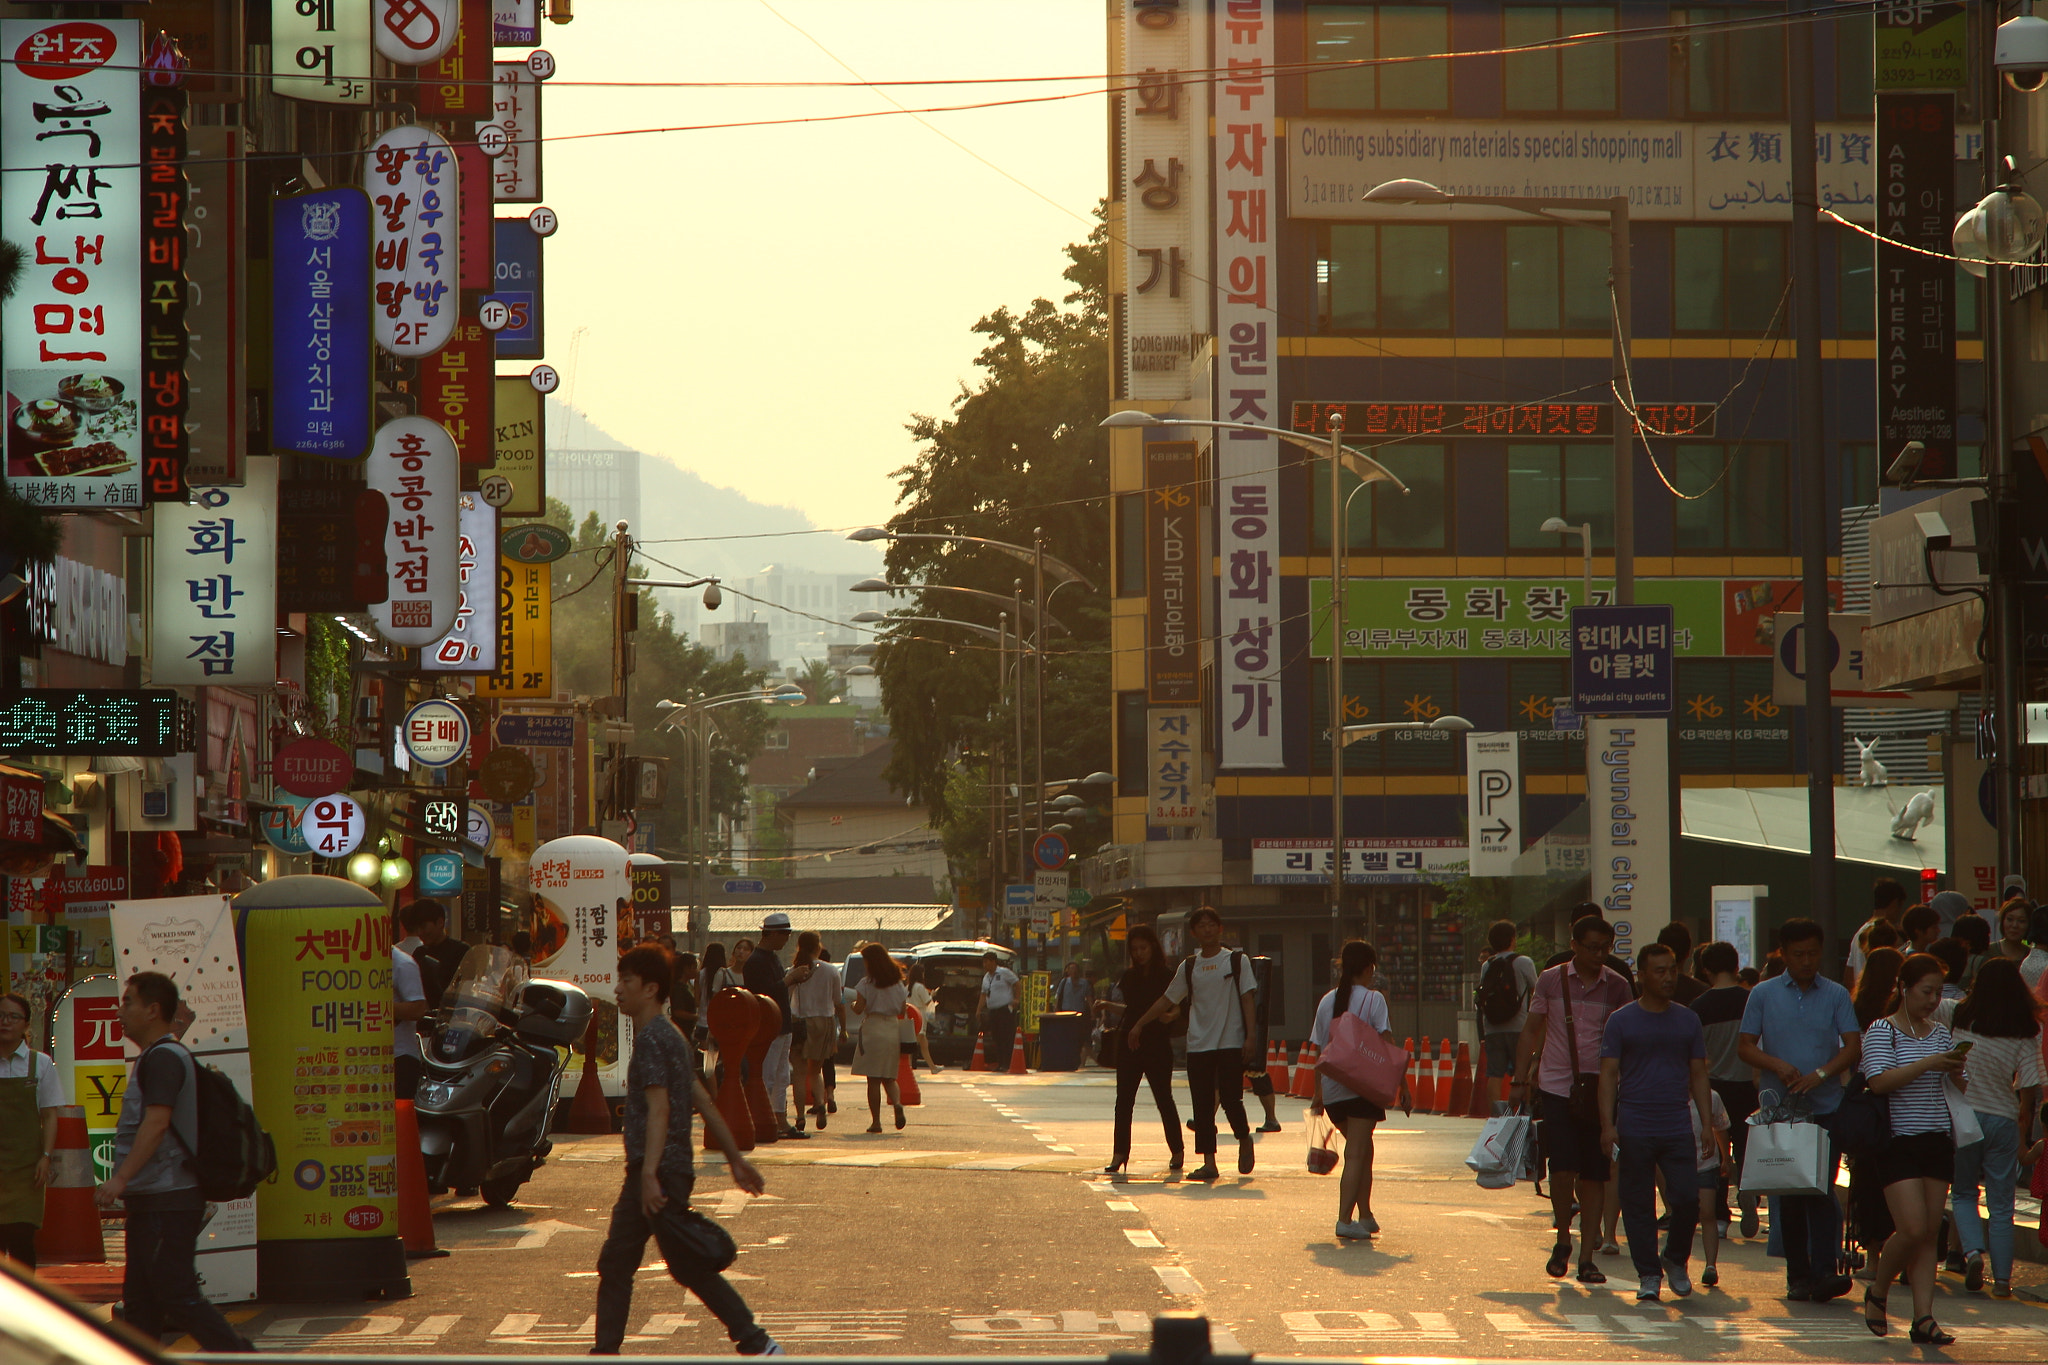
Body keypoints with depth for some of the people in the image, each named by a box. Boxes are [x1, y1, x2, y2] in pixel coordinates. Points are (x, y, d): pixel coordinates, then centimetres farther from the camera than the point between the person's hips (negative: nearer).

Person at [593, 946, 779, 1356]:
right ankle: (605, 1354, 11)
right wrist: (735, 1157, 21)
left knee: (688, 1267, -6)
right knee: (615, 1265, 9)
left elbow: (659, 1110, -24)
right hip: (646, 1173, 10)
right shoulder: (670, 1035, 17)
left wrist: (650, 1174, -31)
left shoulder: (652, 1039, -14)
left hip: (661, 1171, -10)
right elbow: (702, 1101, 19)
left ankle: (757, 1345, -4)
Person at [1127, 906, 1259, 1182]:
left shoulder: (1237, 961, 3)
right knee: (1202, 1105, -1)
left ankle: (1244, 1141, 20)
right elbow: (1167, 1000, 20)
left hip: (1231, 1044, -3)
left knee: (1231, 1099, -9)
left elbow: (1248, 999, -1)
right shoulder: (1189, 968, 12)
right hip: (1198, 1045, 3)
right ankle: (1208, 1162, 1)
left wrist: (1251, 1036, -10)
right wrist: (1140, 1024, 18)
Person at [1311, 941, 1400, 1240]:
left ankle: (1365, 1215, 21)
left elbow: (1319, 1050, 13)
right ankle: (1345, 1219, -17)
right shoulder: (1373, 999, -4)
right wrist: (1401, 1081, -5)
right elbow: (1387, 1045, -10)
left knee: (1362, 1149, 20)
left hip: (1332, 1089, 5)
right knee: (1356, 1154, -7)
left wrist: (1318, 1094, 18)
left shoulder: (1327, 1002, 10)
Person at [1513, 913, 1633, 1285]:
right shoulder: (1551, 980, 1)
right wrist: (1520, 1080, 5)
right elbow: (1531, 1031, 9)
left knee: (1595, 1174, 2)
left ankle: (1586, 1257, 8)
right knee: (1563, 1168, -11)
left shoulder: (1617, 987, 2)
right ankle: (1563, 1240, 12)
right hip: (1556, 1087, -1)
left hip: (1599, 1090, 1)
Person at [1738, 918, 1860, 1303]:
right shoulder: (1764, 994, 7)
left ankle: (1824, 1272, -16)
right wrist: (1777, 1065, -14)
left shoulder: (1836, 996, 6)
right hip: (1779, 1107, 1)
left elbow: (1852, 1046, -1)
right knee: (1789, 1195, 4)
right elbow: (1746, 1046, 5)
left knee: (1822, 1191, -10)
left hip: (1825, 1107, -1)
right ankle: (1797, 1275, 10)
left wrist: (1820, 1074, -18)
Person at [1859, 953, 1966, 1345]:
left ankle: (1923, 1318, 0)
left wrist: (1955, 1070, -3)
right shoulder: (1881, 1031, -4)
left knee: (1929, 1234, 1)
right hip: (1899, 1141, -6)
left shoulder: (1940, 1033, 14)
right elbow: (1879, 1081, -18)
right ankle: (1876, 1292, 11)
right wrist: (1927, 1063, -23)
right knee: (1912, 1229, -13)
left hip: (1937, 1141, 6)